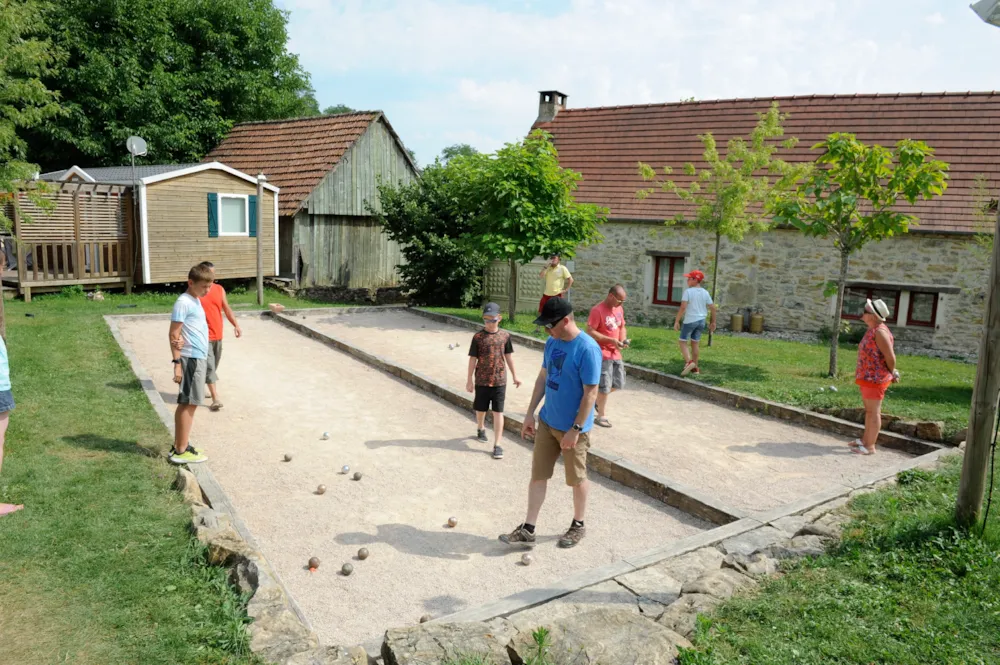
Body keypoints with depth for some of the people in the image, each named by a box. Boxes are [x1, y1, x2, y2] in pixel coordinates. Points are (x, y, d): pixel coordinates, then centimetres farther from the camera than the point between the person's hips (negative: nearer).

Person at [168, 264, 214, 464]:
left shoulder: (195, 301, 15)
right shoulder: (183, 302, -13)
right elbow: (174, 334, -16)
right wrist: (177, 362, -20)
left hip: (199, 358, 9)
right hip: (191, 358, -9)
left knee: (187, 403, 13)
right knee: (189, 403, -5)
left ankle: (179, 446, 21)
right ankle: (181, 451, 0)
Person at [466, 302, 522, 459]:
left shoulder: (505, 335, -2)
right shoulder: (478, 337, -8)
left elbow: (509, 356, 8)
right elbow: (472, 359, -4)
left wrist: (514, 376, 11)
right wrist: (469, 380, -3)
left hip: (500, 380, 0)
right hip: (482, 380, 0)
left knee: (498, 412, -1)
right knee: (481, 409, 17)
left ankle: (497, 445, 3)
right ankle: (480, 429, 47)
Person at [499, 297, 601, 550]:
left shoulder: (587, 349, -22)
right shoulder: (552, 342, 1)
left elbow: (591, 393, -21)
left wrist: (575, 429, -20)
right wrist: (530, 413, 9)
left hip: (573, 428, -7)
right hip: (547, 422, 7)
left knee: (577, 478, 12)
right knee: (537, 475, 9)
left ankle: (578, 526, 32)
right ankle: (528, 530, 18)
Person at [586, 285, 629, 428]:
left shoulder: (619, 309, 7)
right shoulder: (597, 310, -17)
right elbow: (590, 331, -19)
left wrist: (623, 339, -3)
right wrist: (611, 340, -23)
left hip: (616, 354, 8)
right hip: (602, 354, -7)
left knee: (619, 384, 11)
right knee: (605, 387, -2)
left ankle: (598, 397, 37)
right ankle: (600, 417, 14)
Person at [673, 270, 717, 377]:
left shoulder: (688, 291, -12)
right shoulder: (705, 293, 5)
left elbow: (683, 307, -19)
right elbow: (713, 308, 6)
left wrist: (677, 321, -15)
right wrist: (713, 322, 16)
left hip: (690, 320, -6)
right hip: (701, 321, 6)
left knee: (682, 341, 2)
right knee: (695, 343, 14)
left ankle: (689, 362, -18)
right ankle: (695, 367, 17)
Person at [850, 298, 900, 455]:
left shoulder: (880, 331, -19)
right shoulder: (872, 330, 11)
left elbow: (890, 357, -19)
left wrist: (891, 373, -3)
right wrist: (891, 372, 18)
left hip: (875, 378, -10)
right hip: (867, 377, 10)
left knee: (873, 412, -3)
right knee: (868, 410, 18)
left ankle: (870, 446, 3)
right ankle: (865, 440, 29)